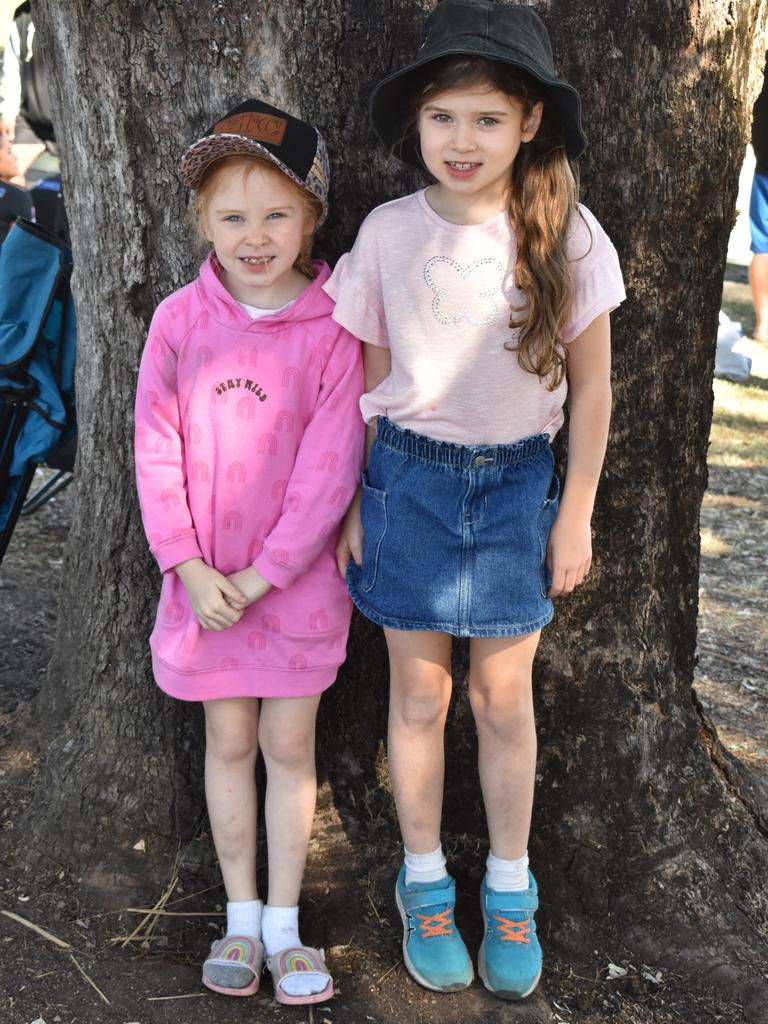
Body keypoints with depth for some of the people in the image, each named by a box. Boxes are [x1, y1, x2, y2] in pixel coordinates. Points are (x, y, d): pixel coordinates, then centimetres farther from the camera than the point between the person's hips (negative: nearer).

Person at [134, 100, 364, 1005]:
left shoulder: (331, 331, -11)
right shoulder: (179, 321, -5)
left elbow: (329, 470, -12)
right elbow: (156, 453, -3)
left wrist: (260, 574, -14)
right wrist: (187, 567, -10)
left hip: (297, 580, -2)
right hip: (204, 580, 2)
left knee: (289, 745, 9)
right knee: (228, 741, 13)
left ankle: (283, 923, 25)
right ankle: (240, 917, 28)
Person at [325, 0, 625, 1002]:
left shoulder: (568, 236, -9)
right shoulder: (389, 232, -8)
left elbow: (591, 388, -2)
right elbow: (366, 381, 0)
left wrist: (577, 514, -1)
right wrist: (349, 501, 1)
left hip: (517, 479, 0)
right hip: (407, 477, 0)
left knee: (505, 696, 10)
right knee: (419, 694, 10)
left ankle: (510, 891, 28)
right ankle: (425, 884, 28)